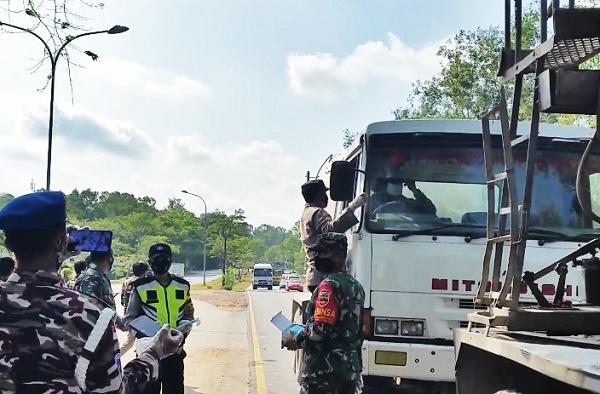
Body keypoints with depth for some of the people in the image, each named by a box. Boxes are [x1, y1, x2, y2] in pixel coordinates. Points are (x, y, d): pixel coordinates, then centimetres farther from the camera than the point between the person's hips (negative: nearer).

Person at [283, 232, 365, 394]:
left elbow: (320, 328, -23)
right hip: (351, 367, 9)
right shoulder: (356, 286, 12)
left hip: (324, 369, -8)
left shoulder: (330, 285, -16)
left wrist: (297, 340, -6)